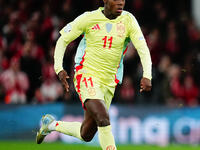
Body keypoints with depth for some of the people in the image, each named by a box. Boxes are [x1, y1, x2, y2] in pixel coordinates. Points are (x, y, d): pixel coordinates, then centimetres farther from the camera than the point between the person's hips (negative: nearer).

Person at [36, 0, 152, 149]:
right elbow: (63, 40, 4)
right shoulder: (89, 18, -7)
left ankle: (51, 125, 36)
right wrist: (59, 68, -9)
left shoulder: (128, 20, -3)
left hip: (109, 83, 4)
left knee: (86, 135, 10)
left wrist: (147, 75, -25)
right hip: (87, 76, -4)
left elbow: (143, 48, -8)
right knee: (103, 119, -28)